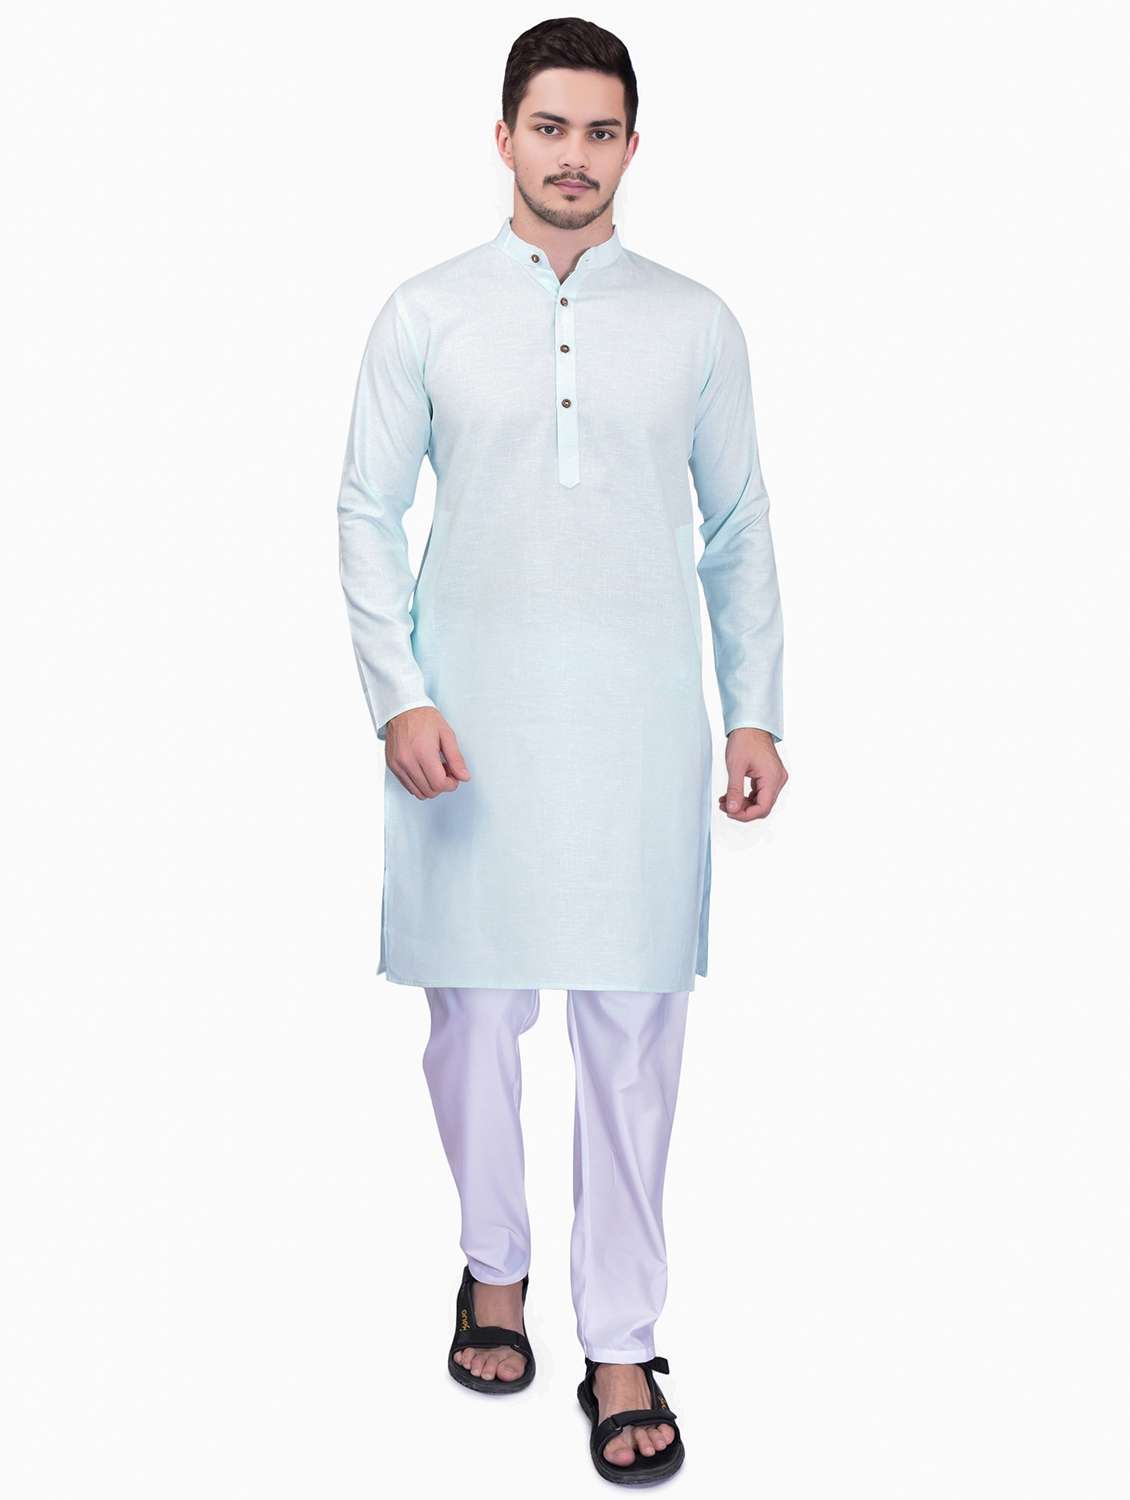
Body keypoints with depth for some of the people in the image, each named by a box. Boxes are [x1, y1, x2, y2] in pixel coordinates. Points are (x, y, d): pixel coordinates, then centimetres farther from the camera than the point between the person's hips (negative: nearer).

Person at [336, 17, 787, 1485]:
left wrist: (757, 710, 4)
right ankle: (494, 1265, 34)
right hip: (472, 717, 0)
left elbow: (740, 528, 9)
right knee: (474, 1008, 9)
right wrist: (398, 696, -7)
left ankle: (623, 1347, 13)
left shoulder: (696, 324, 6)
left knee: (632, 1033, 1)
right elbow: (368, 512, 4)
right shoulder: (424, 316, 3)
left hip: (637, 719, 0)